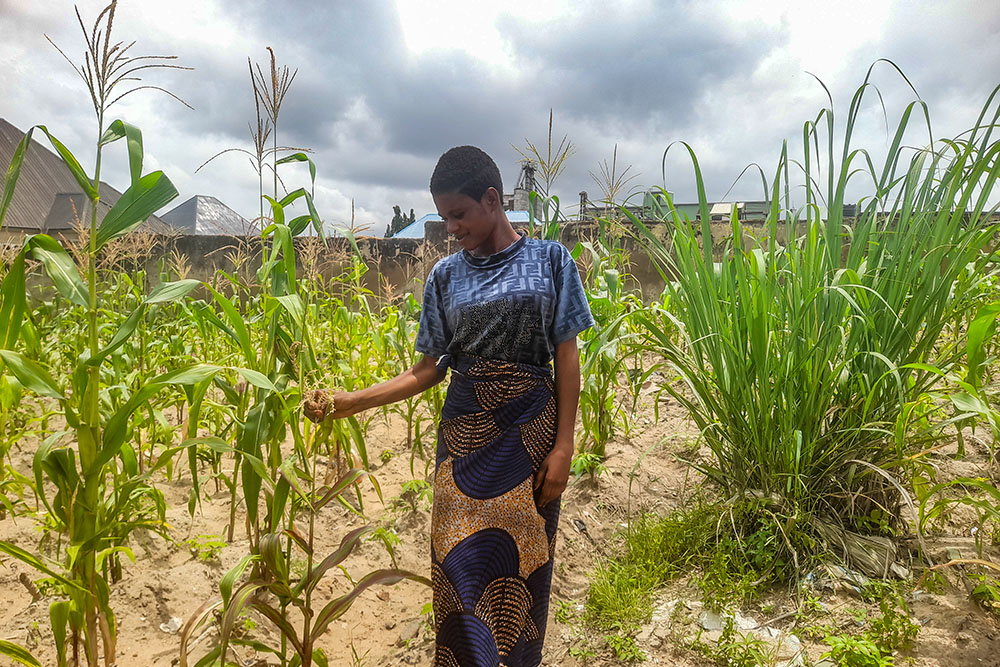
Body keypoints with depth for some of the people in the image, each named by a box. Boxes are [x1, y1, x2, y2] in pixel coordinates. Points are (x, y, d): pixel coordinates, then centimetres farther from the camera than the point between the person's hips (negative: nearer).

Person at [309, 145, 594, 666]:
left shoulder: (549, 260, -1)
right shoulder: (445, 276, 5)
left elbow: (566, 358, -2)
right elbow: (428, 369, 5)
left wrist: (563, 447, -8)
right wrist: (354, 401, -5)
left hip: (531, 434, -2)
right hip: (464, 436, 2)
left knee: (522, 565, 7)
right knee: (462, 568, 2)